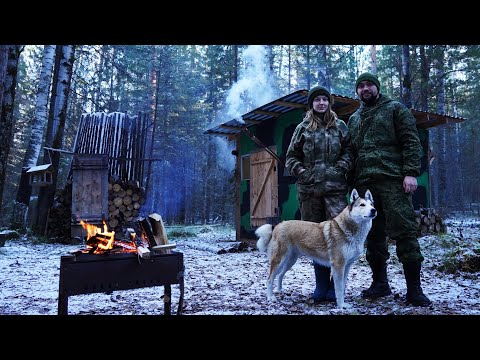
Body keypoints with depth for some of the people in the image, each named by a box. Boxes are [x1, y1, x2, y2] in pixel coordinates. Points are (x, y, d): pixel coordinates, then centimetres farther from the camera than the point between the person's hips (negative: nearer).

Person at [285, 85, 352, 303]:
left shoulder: (340, 126, 12)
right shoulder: (303, 128, 12)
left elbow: (349, 151, 9)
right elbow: (291, 156, 13)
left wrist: (339, 169, -7)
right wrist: (301, 171, -3)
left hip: (335, 187, -1)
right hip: (308, 188, 1)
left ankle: (336, 285, -1)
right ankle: (321, 286, 15)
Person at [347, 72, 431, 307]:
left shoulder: (395, 109, 9)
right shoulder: (353, 119, 22)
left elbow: (411, 142, 0)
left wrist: (410, 172, -12)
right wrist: (352, 182, 13)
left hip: (393, 181, -4)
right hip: (364, 183, 5)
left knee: (404, 232, -7)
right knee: (373, 234, 7)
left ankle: (414, 289, 1)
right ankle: (380, 283, 17)